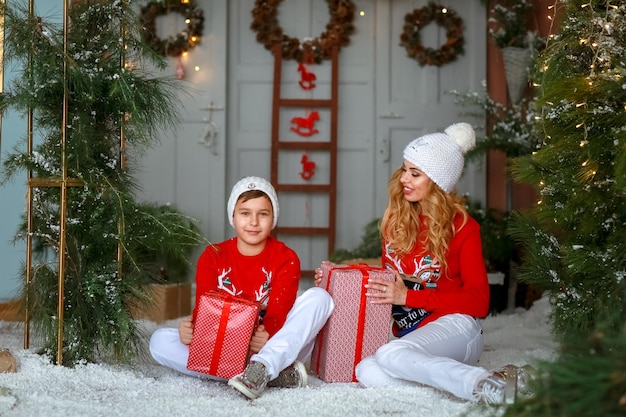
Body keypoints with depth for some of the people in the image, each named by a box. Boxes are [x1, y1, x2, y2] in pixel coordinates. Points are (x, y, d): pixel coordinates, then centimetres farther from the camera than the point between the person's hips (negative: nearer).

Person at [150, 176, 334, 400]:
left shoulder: (286, 259, -3)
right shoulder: (212, 257, 3)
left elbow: (278, 313, -15)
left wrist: (267, 337, -38)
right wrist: (192, 327, -32)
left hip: (278, 350, -2)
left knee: (318, 297, -21)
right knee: (160, 341, -22)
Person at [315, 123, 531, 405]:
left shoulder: (462, 227, -2)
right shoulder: (395, 221, 11)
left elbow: (478, 302, -5)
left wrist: (409, 296, -13)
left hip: (453, 326, -4)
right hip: (406, 334, 4)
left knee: (389, 356, -36)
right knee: (367, 373, -29)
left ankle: (493, 385, -33)